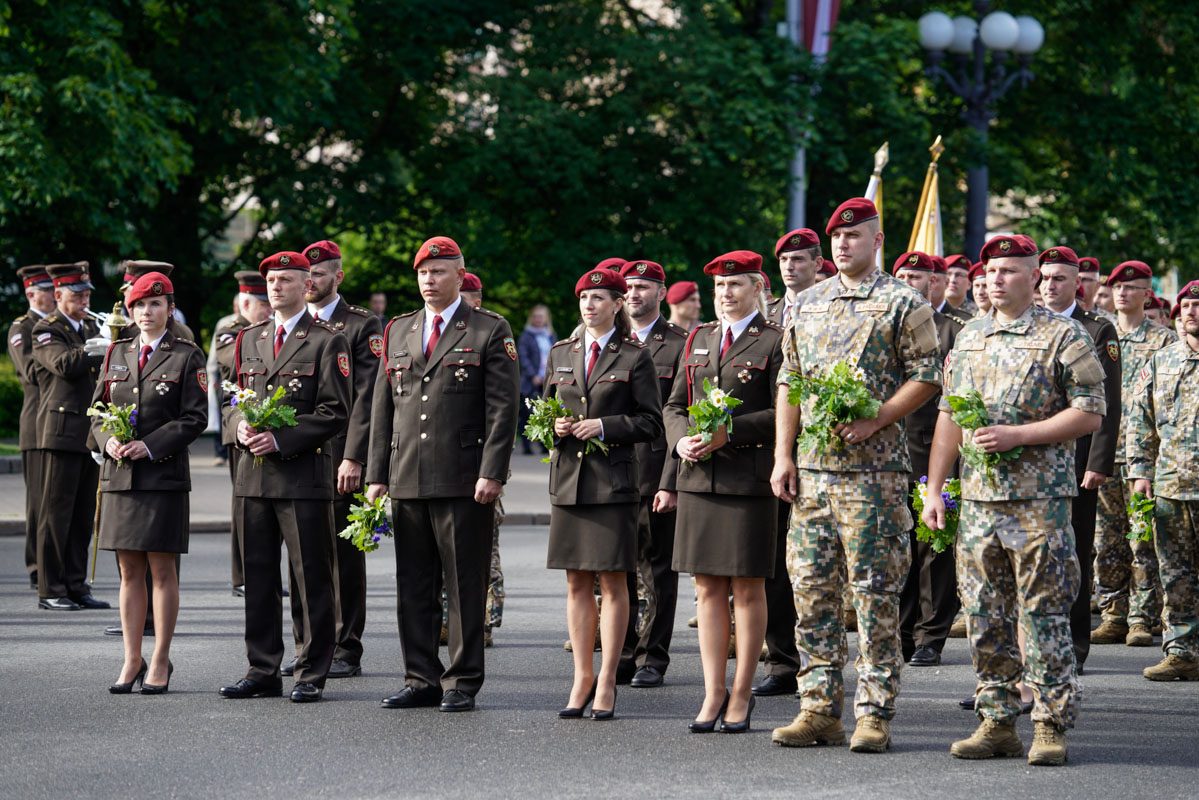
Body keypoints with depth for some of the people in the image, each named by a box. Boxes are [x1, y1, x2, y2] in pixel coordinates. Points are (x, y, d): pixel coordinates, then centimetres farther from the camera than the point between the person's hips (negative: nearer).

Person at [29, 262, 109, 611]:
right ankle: (50, 591, -1)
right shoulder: (46, 330, -4)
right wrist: (100, 350, -27)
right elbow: (64, 363, -22)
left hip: (91, 434, 7)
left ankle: (77, 586, 14)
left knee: (83, 514, 8)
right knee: (56, 513, -4)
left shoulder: (90, 327, 19)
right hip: (62, 432, -7)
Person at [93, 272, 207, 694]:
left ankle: (160, 662, 5)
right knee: (129, 570, 7)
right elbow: (97, 408, 14)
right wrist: (108, 440, -7)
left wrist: (150, 446, -16)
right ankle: (132, 660, 13)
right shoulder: (116, 354, 12)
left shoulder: (187, 356, -1)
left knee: (162, 568, -1)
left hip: (164, 474, -4)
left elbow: (195, 418, -6)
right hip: (118, 473, 4)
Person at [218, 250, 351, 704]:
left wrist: (282, 439, -15)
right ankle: (262, 671, 14)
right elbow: (232, 399, 19)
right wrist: (240, 425, -4)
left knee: (310, 578, -2)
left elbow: (335, 412, -7)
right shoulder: (248, 340, 16)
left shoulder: (327, 342, -2)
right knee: (258, 577, 8)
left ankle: (311, 675, 4)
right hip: (253, 475, 5)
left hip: (303, 474, -5)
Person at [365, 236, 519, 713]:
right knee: (412, 586, 7)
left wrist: (492, 473, -13)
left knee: (465, 586, -1)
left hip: (464, 483, -5)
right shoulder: (398, 332, 16)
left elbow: (502, 409, -5)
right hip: (407, 481, 5)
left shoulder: (490, 332, 1)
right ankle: (421, 680, 15)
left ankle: (463, 683, 5)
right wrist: (376, 475, 9)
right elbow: (382, 409, 16)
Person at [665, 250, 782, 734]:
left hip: (750, 480, -5)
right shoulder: (698, 340, 16)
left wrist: (729, 432, -18)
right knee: (708, 589, 5)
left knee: (748, 589, 2)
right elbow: (675, 405, 17)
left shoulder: (775, 342, -1)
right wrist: (681, 440, -3)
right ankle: (713, 693, 9)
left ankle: (742, 694, 9)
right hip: (698, 478, 5)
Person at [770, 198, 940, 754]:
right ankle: (820, 709, 10)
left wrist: (874, 420, -16)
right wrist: (782, 456, 8)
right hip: (812, 467, 5)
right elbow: (789, 381, 16)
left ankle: (875, 713, 0)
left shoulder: (903, 305, -2)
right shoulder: (808, 304, 14)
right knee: (811, 588, 4)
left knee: (875, 592, -4)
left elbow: (926, 377, -5)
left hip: (874, 467, -5)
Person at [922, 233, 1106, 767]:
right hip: (977, 498, 6)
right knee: (986, 617, 7)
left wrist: (1017, 435, -16)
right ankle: (997, 722, 14)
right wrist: (934, 490, 12)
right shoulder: (969, 339, 15)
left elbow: (1090, 415, -9)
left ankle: (1052, 726, 0)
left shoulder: (1063, 337, -3)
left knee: (1043, 617, -5)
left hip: (1039, 501, -6)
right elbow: (948, 418, 18)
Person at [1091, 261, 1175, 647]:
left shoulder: (1164, 340, 3)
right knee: (1107, 541, 5)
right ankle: (1113, 617, 11)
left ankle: (1142, 620, 0)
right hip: (1103, 451, 4)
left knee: (1144, 541, -4)